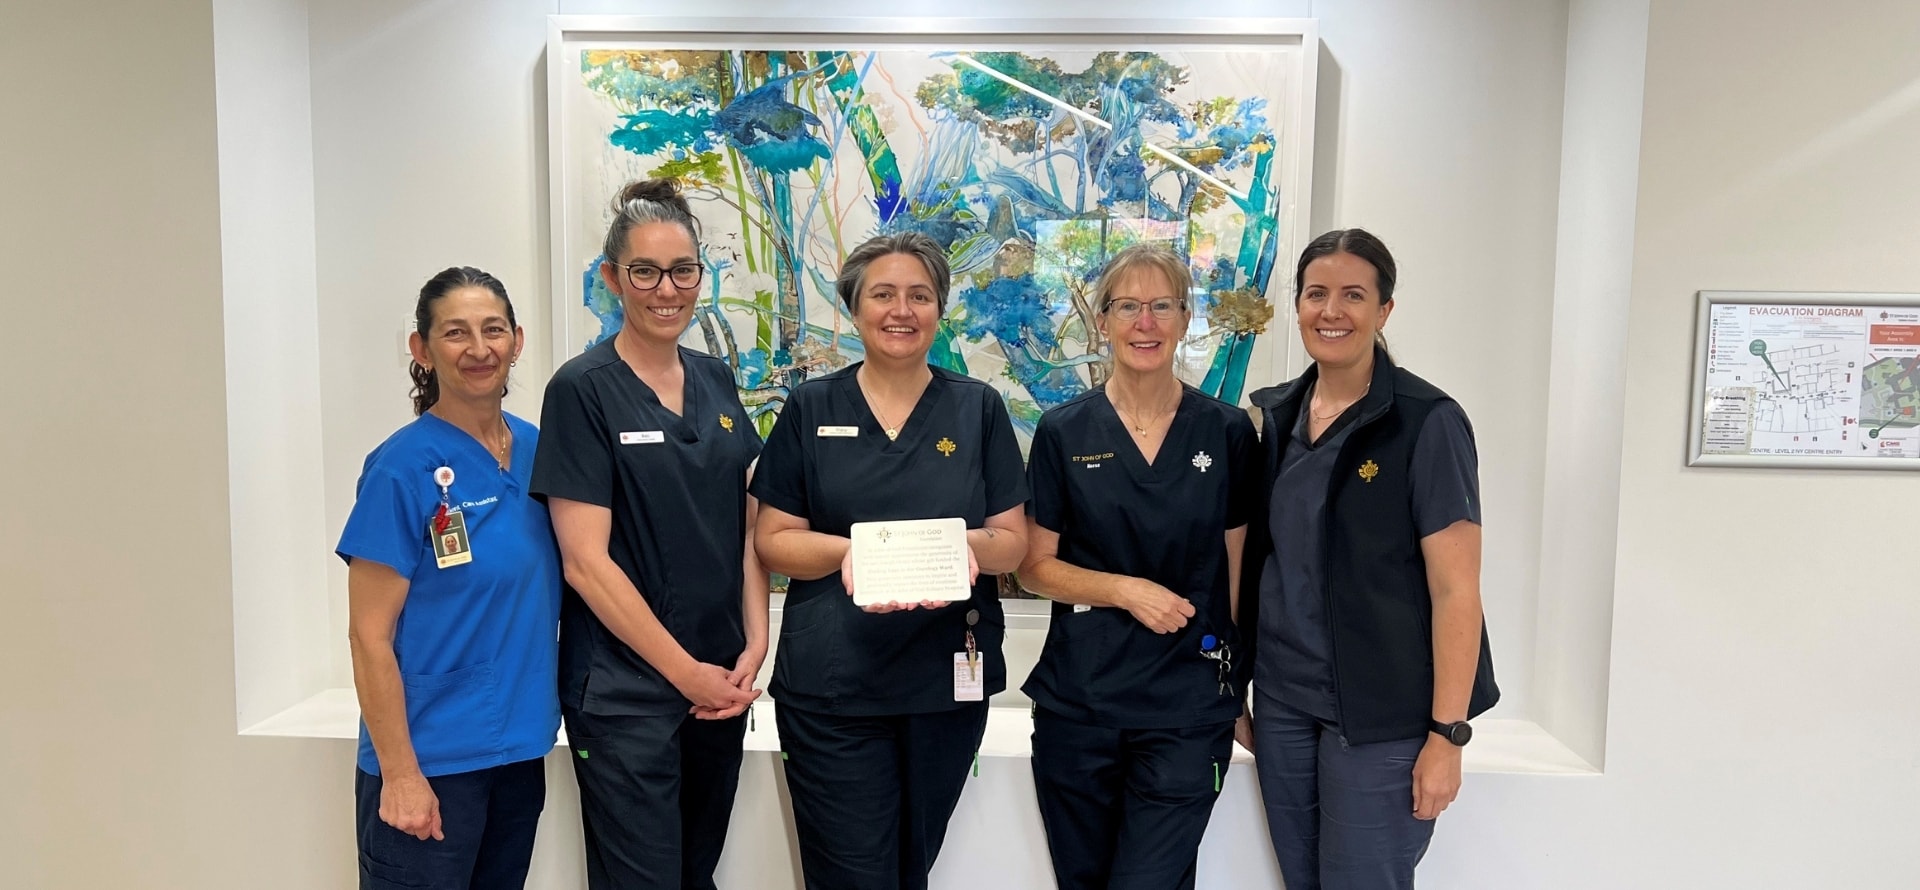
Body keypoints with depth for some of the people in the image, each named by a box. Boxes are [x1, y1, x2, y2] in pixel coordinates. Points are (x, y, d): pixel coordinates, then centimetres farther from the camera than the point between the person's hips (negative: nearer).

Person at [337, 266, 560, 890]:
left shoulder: (539, 450, 2)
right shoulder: (403, 468, -14)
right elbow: (370, 635, -12)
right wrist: (399, 775, -14)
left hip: (522, 747, 6)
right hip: (430, 762, -6)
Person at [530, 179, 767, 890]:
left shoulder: (716, 381, 8)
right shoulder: (582, 390, -9)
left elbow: (747, 524, 10)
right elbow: (585, 561, -13)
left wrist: (753, 649, -2)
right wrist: (687, 671, -12)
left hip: (722, 683, 6)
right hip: (625, 692, -5)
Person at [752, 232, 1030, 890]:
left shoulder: (979, 409, 4)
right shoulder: (811, 408, 2)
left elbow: (1013, 543, 4)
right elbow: (773, 541, 0)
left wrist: (970, 544, -18)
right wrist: (846, 549, -19)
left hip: (948, 682, 2)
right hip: (832, 686, -1)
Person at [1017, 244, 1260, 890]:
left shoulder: (1228, 432, 1)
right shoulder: (1063, 433, 0)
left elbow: (1238, 567, 5)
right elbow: (1034, 567, 2)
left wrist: (1236, 688, 3)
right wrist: (1126, 589, -13)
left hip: (1189, 710, -1)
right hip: (1078, 702, 1)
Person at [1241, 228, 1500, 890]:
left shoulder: (1427, 422, -10)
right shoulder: (1275, 415, 7)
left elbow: (1456, 588, -12)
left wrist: (1448, 734, -15)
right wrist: (1237, 689, 9)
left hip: (1380, 716, -5)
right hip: (1282, 701, 5)